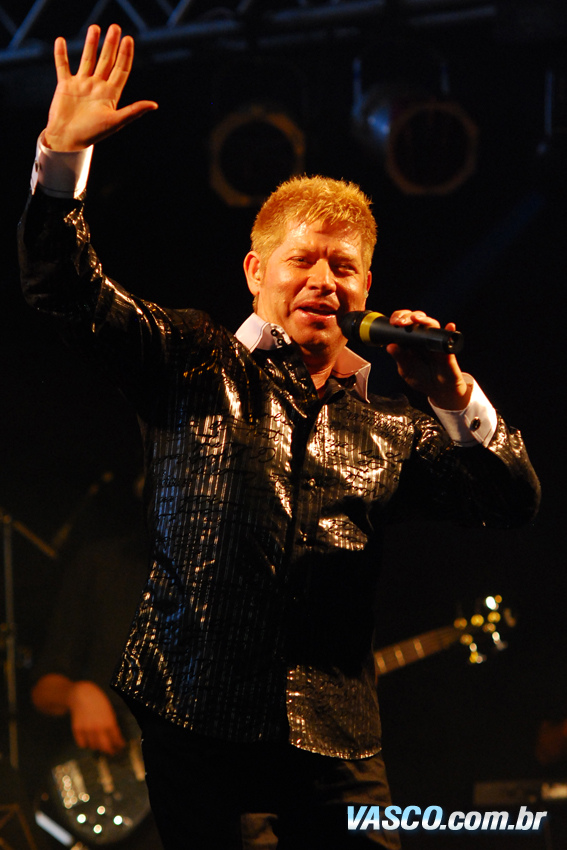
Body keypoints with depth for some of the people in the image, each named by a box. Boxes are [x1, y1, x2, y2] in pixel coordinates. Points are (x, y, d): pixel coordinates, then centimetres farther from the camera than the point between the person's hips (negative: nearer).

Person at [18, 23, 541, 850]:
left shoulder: (390, 426, 17)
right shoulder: (196, 364, 9)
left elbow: (514, 502, 11)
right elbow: (66, 292, -1)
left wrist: (453, 395, -4)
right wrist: (63, 155, -15)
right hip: (202, 721, -3)